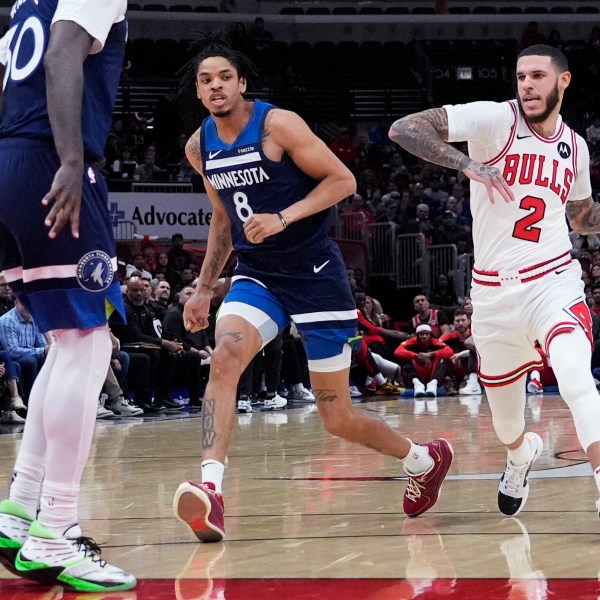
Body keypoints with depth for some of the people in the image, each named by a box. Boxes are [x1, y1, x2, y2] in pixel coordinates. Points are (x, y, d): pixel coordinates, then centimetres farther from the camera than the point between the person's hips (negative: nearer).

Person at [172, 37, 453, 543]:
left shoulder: (278, 125, -14)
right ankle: (210, 489, -33)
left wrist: (282, 218, -25)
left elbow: (343, 180, -14)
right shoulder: (200, 148, 4)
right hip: (256, 276, 5)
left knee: (338, 418, 2)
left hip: (314, 275, -5)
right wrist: (203, 289, 16)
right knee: (224, 357, -26)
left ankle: (424, 459, 30)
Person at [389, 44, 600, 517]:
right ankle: (522, 453, 50)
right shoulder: (495, 119, -7)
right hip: (495, 291, -1)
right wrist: (467, 163, -27)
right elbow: (404, 129, -16)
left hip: (554, 280, 1)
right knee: (505, 420, 14)